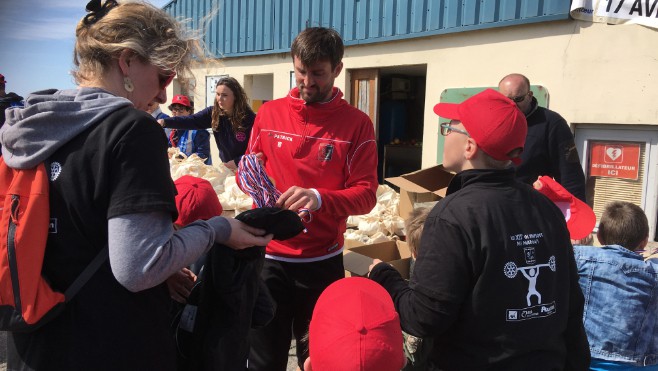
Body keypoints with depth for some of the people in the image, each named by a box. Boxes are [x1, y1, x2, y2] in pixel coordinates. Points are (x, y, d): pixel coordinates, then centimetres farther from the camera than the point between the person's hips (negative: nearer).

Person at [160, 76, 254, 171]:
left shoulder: (249, 117, -19)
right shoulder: (213, 113, -7)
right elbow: (191, 121, -19)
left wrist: (237, 162, -23)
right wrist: (165, 122, -32)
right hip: (226, 167, 4)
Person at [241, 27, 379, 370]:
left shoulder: (356, 123, -4)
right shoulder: (269, 113, 3)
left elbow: (366, 194, -9)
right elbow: (247, 171, 12)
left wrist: (319, 198, -28)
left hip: (322, 261, -1)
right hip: (268, 257, 2)